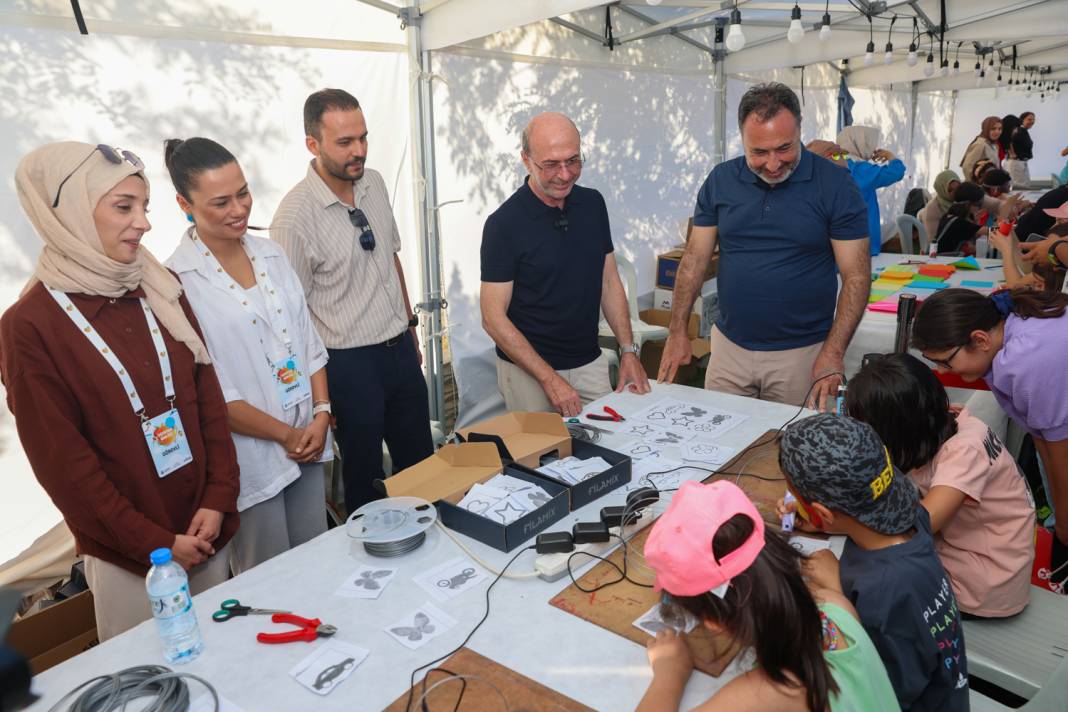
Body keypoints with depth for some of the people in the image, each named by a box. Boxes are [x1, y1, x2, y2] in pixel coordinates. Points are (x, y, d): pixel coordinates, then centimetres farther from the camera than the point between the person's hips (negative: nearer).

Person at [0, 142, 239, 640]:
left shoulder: (161, 292, 1)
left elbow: (209, 399, 2)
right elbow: (61, 459, -12)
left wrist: (219, 500, -6)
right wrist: (154, 542, -12)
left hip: (206, 530, 4)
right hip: (126, 556, -4)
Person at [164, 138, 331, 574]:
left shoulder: (271, 254, 5)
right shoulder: (177, 281, -14)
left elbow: (309, 341, 7)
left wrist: (321, 414, -4)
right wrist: (285, 434, -10)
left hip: (308, 441, 6)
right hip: (249, 459, -5)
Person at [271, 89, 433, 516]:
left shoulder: (374, 183, 1)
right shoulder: (295, 216, -19)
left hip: (401, 348, 7)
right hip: (351, 363, -6)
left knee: (421, 465, 20)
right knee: (365, 479, 12)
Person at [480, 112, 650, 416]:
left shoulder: (593, 203, 1)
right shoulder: (504, 223, -15)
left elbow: (609, 280, 9)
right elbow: (493, 318, -15)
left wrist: (628, 351, 1)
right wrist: (550, 379, -19)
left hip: (590, 364, 5)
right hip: (528, 370, -4)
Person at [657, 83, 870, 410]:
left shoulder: (835, 185, -8)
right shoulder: (721, 180, 0)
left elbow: (856, 275, -8)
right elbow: (695, 258, 4)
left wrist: (833, 352, -16)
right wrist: (677, 331, -2)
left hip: (800, 353, -2)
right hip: (729, 347, 3)